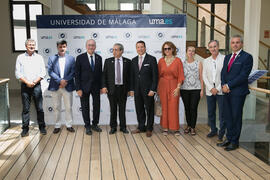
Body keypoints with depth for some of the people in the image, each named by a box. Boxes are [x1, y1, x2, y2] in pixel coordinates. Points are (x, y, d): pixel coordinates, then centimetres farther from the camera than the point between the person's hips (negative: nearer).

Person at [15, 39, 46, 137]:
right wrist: (27, 82, -9)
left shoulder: (39, 57, 8)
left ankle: (42, 127, 12)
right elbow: (17, 73, 2)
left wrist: (34, 82, -9)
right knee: (25, 108, 3)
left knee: (39, 108, 1)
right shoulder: (20, 57, 6)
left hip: (36, 85, 0)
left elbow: (43, 72, 3)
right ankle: (25, 129, 11)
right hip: (24, 86, 0)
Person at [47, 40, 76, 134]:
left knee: (68, 107, 6)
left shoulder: (71, 58, 6)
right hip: (55, 87, 0)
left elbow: (73, 72, -1)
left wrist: (65, 81, -14)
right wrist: (60, 80, -15)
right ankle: (57, 126, 18)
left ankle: (69, 125, 18)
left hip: (68, 86, 0)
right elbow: (50, 71, -4)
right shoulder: (52, 58, 5)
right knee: (56, 107, 8)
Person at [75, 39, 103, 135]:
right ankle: (87, 126, 20)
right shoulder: (80, 58, -4)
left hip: (96, 87, 3)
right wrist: (78, 88, -11)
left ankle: (95, 124, 25)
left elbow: (100, 73, 8)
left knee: (97, 106, 8)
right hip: (84, 87, -3)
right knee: (85, 107, 6)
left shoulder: (99, 58, 5)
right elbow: (77, 74, -6)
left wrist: (101, 86, 4)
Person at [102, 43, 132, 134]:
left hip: (123, 88, 0)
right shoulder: (108, 61, 3)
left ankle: (123, 127, 19)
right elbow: (104, 74, 2)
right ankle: (113, 127, 18)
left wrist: (129, 88, 1)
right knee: (113, 109, 7)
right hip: (111, 88, 0)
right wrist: (104, 86, -8)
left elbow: (129, 75, 3)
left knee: (122, 109, 8)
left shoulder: (127, 61, 2)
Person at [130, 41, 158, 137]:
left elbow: (155, 76, -8)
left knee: (149, 109, 5)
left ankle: (149, 129, 17)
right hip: (137, 90, 5)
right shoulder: (134, 60, 11)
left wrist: (153, 89, -14)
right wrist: (132, 89, 7)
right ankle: (141, 127, 24)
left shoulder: (152, 59, -5)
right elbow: (132, 76, 13)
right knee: (139, 109, 10)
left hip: (148, 90, -4)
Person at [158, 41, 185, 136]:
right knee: (164, 107, 4)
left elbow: (181, 76, -2)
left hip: (173, 86, -2)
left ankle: (175, 128, 9)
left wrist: (178, 88, -10)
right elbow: (158, 75, 9)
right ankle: (165, 128, 13)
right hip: (163, 86, 2)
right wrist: (157, 87, 3)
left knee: (174, 107, -3)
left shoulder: (178, 61, -1)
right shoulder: (161, 61, 6)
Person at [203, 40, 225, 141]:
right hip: (209, 91, 4)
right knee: (210, 113, 11)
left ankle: (221, 133, 11)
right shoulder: (206, 61, 11)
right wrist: (211, 88, -6)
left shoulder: (225, 59, -3)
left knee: (222, 113, 0)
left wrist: (218, 88, -12)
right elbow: (204, 76, 7)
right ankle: (213, 130, 25)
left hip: (221, 91, -4)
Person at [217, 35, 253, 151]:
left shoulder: (247, 57, -6)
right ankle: (229, 139, 23)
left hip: (238, 92, -6)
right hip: (227, 92, 6)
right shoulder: (227, 57, 17)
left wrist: (228, 85, -13)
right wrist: (224, 85, -4)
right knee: (228, 116, 11)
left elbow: (243, 75, -14)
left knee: (236, 117, 2)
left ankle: (234, 142, 13)